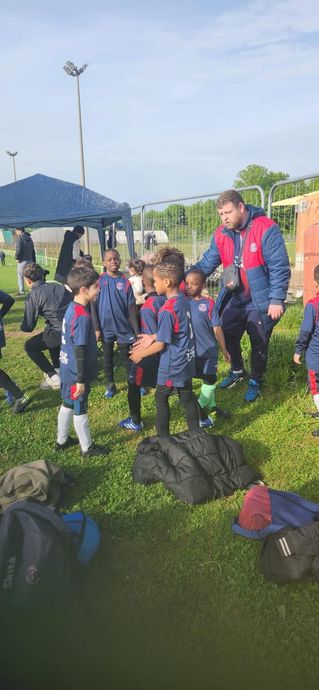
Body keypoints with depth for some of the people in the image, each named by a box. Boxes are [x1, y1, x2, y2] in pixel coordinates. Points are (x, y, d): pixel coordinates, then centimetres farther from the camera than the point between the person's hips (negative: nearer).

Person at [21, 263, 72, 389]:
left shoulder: (33, 296, -2)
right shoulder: (57, 286, 15)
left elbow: (28, 327, -1)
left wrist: (22, 327, 23)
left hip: (61, 333, -7)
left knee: (29, 346, 15)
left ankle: (54, 378, 10)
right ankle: (58, 369, 38)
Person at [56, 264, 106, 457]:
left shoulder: (72, 308, 3)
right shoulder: (83, 316, -26)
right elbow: (79, 351, -25)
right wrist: (81, 380, -20)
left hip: (68, 369, 9)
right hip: (76, 373, -9)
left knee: (68, 404, 22)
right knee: (80, 409, 7)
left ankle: (62, 440, 38)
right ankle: (87, 448, 24)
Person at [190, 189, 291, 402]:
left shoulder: (266, 229, -20)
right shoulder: (221, 235, -2)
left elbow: (279, 267, -21)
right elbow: (207, 263, -5)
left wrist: (277, 299, -24)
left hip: (260, 301, -5)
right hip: (234, 299, 5)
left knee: (259, 344, 9)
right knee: (228, 337, 16)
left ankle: (256, 382, 32)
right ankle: (237, 371, 42)